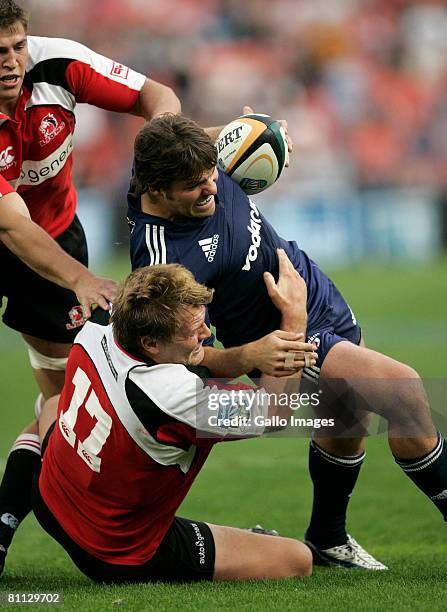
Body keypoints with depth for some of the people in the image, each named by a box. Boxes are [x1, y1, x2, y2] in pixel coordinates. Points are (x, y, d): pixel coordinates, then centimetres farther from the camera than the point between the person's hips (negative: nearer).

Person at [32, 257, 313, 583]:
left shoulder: (95, 334, -18)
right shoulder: (176, 396, -38)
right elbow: (275, 409, -21)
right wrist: (295, 314, -15)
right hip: (126, 557, -7)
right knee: (298, 560, -7)